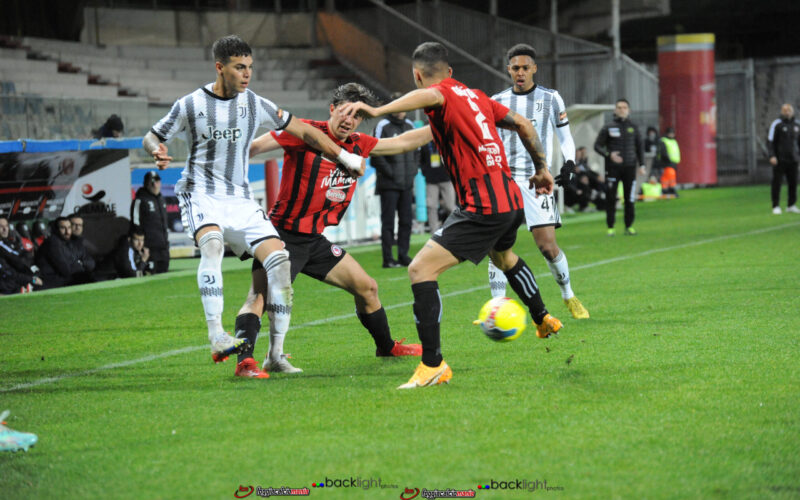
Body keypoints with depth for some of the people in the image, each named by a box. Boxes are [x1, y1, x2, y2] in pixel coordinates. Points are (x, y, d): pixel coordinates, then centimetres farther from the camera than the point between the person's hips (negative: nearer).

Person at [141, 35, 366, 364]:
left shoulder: (255, 105, 5)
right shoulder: (190, 106, -3)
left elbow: (302, 130, 13)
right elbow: (151, 138, 6)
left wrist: (343, 156, 12)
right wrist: (157, 152, -18)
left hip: (240, 199, 4)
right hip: (201, 193, -4)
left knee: (279, 259, -14)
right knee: (212, 244, -35)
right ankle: (216, 339, -41)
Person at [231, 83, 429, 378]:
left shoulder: (359, 145, 7)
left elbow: (402, 143, 19)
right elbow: (253, 147, -17)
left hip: (315, 240, 7)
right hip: (283, 234, -7)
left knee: (366, 287, 15)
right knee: (260, 296, -25)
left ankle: (386, 347, 35)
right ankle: (244, 361, -32)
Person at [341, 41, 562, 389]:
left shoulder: (443, 94, -8)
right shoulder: (474, 96, 17)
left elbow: (429, 97, -34)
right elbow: (523, 124, 23)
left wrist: (378, 110, -49)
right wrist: (541, 168, 35)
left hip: (482, 207, -9)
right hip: (511, 198, 9)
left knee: (420, 269, -12)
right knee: (504, 257, 39)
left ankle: (433, 365, -18)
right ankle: (543, 320, 60)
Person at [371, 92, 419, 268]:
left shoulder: (410, 126, 13)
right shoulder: (382, 126, -6)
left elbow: (416, 150, 22)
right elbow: (376, 154, -11)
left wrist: (413, 170, 9)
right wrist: (389, 172, -13)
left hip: (407, 183, 6)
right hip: (389, 184, -6)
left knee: (406, 221, 7)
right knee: (388, 222, -4)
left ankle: (403, 256, 14)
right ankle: (388, 259, -1)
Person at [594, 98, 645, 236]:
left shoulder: (633, 127, 10)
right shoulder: (608, 127, 2)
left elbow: (639, 147, 17)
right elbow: (597, 146, 2)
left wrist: (641, 165, 9)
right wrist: (609, 154, -14)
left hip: (629, 167, 2)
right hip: (613, 167, -2)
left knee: (629, 198, 0)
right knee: (610, 198, -4)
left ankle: (629, 226, 9)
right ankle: (610, 227, 3)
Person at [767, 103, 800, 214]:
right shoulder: (776, 124, -3)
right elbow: (771, 141, -6)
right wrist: (772, 156, -16)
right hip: (779, 159, -4)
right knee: (777, 183, -3)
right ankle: (776, 206, 1)